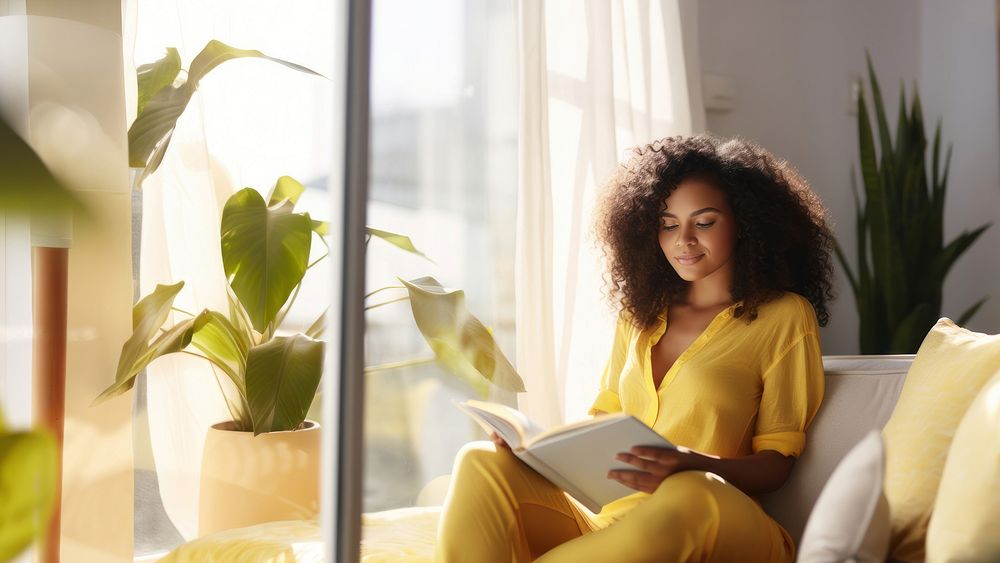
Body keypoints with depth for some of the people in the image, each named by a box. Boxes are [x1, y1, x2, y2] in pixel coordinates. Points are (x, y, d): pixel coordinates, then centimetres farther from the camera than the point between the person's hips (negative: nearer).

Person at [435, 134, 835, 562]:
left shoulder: (783, 317, 4)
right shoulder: (641, 311, 20)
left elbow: (776, 462, 1)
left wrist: (693, 466, -21)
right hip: (605, 521, 5)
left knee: (688, 495, -40)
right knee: (481, 463, -20)